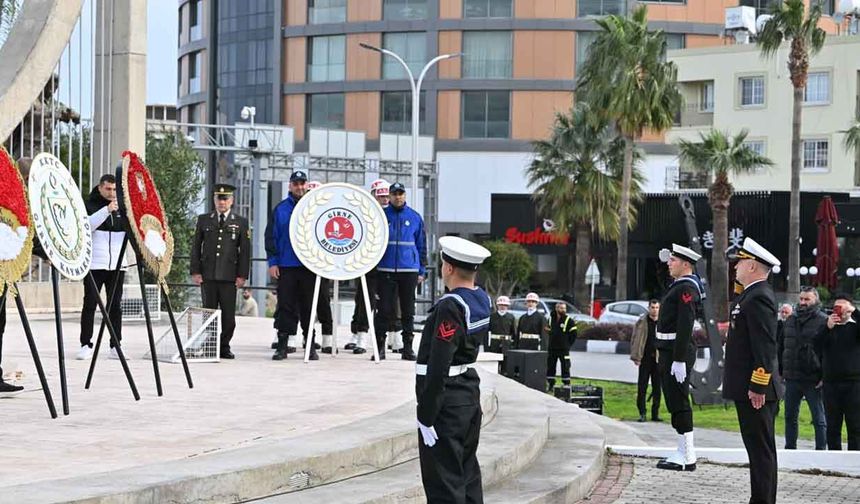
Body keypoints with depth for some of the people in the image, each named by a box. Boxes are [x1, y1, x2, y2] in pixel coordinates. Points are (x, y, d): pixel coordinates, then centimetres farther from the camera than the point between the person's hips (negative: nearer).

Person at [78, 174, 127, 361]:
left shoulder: (122, 207, 13)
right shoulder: (89, 205, 2)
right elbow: (87, 225, -16)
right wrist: (106, 210, -26)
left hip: (117, 265, 3)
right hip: (94, 265, -3)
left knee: (116, 306, 4)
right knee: (90, 305, -2)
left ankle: (116, 346, 8)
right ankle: (86, 345, 3)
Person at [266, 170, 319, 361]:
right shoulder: (280, 209, 6)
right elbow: (271, 237, 6)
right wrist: (272, 262, -1)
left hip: (309, 266, 0)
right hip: (286, 266, 0)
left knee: (309, 307, 5)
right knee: (285, 306, 1)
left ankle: (311, 346, 12)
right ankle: (282, 346, 5)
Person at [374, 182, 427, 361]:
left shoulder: (415, 217, 7)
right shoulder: (381, 216, 2)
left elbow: (421, 245, 11)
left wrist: (422, 271, 7)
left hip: (410, 270, 2)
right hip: (386, 270, -2)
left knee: (408, 311, 6)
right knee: (385, 309, -3)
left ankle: (408, 347, 12)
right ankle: (380, 346, 2)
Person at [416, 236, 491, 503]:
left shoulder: (450, 308, -21)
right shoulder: (481, 300, 3)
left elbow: (438, 367, -23)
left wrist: (426, 417, -20)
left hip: (447, 402, -9)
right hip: (470, 395, 9)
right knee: (468, 477, 18)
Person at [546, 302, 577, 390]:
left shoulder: (569, 320, -5)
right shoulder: (551, 318, 8)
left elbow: (573, 334, -3)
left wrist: (567, 344, -5)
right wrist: (552, 341, 11)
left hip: (564, 349, -5)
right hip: (551, 348, 5)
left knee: (565, 367, -2)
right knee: (550, 367, 8)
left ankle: (566, 384, 3)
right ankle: (550, 384, 16)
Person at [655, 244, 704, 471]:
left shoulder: (687, 288, -15)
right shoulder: (679, 285, 16)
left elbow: (685, 326, -22)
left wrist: (679, 360, -25)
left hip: (678, 353, -11)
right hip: (668, 351, 11)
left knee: (679, 404, -8)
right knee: (676, 404, 13)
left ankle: (687, 457, -6)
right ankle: (684, 452, 19)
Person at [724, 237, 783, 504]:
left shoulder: (759, 298, -16)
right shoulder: (749, 295, 17)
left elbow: (766, 346, -21)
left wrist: (758, 387, -22)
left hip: (755, 390, -11)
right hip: (747, 388, 11)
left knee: (761, 449, -7)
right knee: (758, 448, 13)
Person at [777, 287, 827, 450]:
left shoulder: (823, 321, -6)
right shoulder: (790, 320, 12)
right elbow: (781, 346, 19)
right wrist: (780, 370, 13)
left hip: (813, 380, -6)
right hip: (792, 378, 6)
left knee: (819, 419, 1)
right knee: (790, 416, 13)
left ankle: (821, 449, 6)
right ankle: (790, 448, 22)